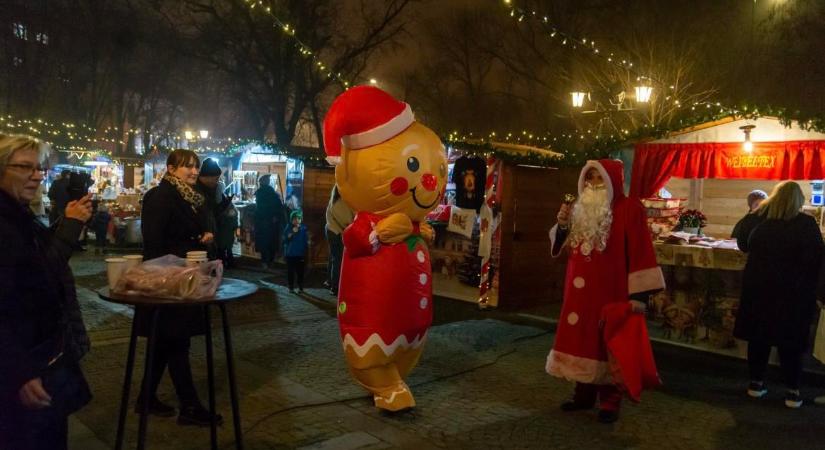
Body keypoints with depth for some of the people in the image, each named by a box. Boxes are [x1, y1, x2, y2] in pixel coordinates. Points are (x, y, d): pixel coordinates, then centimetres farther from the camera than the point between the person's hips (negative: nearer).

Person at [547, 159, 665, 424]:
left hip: (611, 290, -6)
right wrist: (562, 223, -5)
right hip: (581, 290, 6)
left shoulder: (629, 209, -8)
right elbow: (561, 246, 16)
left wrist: (639, 293, -18)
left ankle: (610, 401, 14)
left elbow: (639, 252, -13)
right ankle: (584, 393, 24)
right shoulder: (582, 208, 12)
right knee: (582, 338, 11)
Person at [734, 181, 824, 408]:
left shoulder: (759, 219, -2)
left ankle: (756, 383, 22)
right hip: (792, 291, -2)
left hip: (758, 287, 3)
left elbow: (743, 245, 12)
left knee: (758, 335, 12)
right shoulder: (806, 223, -10)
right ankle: (792, 392, 13)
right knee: (790, 340, 6)